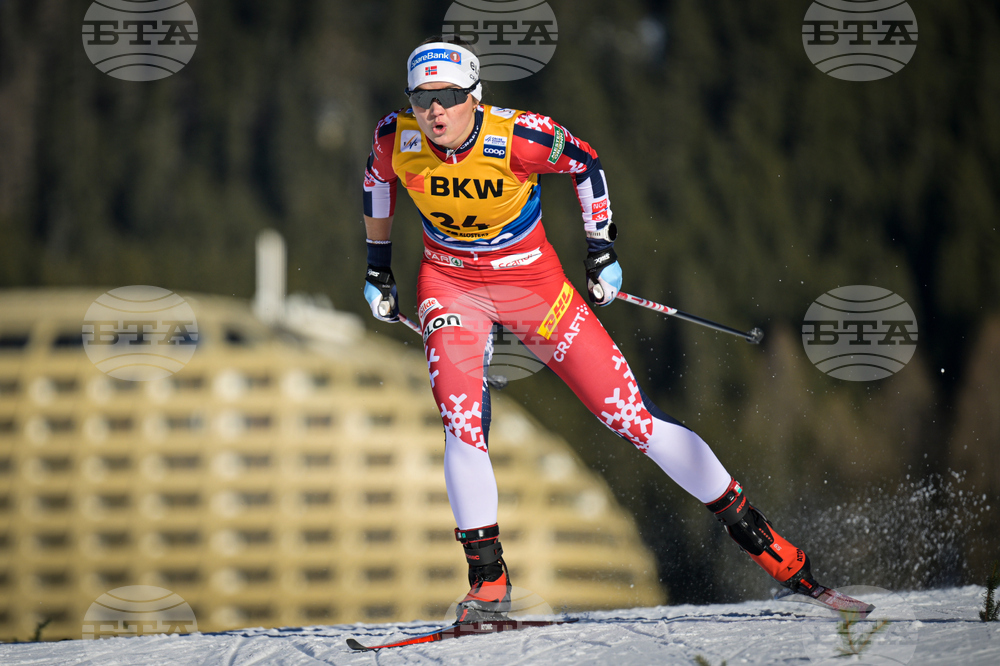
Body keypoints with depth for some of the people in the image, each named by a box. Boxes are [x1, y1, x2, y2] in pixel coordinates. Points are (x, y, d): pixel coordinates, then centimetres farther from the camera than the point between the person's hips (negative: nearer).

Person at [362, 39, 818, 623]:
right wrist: (378, 268, 12)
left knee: (629, 411, -4)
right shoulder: (397, 139, -18)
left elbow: (585, 163, -6)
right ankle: (488, 578, -12)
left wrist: (602, 248, -4)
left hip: (530, 278, -2)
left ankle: (755, 533, 7)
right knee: (462, 416, -24)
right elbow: (378, 179, 7)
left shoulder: (517, 137, -26)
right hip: (450, 281, 2)